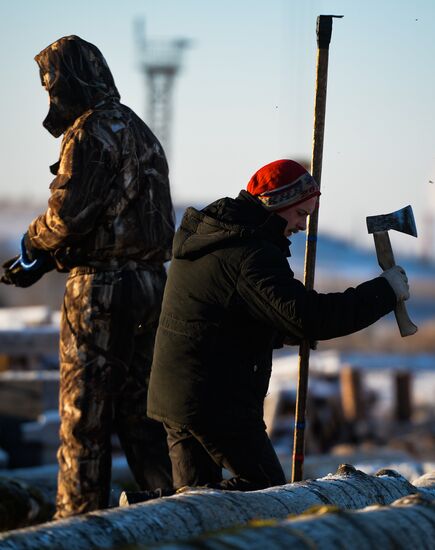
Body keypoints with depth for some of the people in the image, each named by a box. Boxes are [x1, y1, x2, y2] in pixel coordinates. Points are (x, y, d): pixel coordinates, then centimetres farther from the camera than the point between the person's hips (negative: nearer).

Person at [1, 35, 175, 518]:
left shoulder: (90, 133, -12)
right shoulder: (139, 131, 18)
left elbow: (68, 215, -19)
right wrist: (44, 262, 16)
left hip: (101, 287, -9)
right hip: (149, 280, 9)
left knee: (84, 410, -2)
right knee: (137, 406, 14)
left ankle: (79, 520, 1)